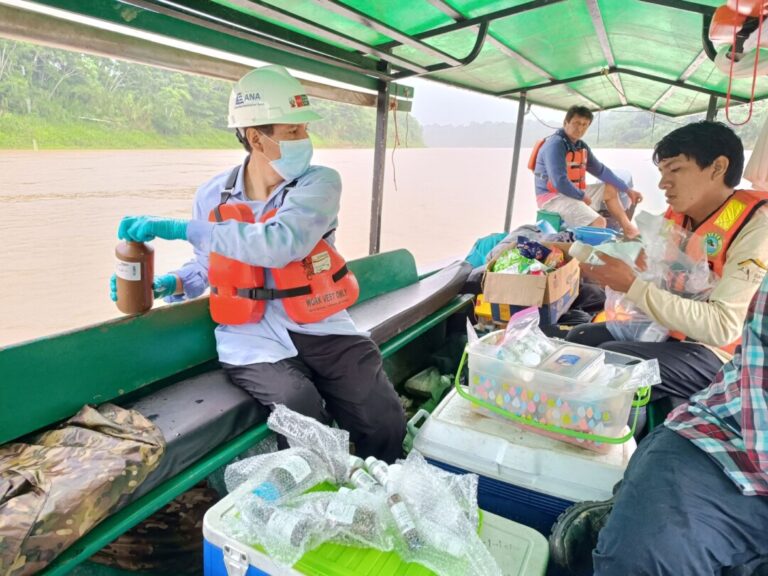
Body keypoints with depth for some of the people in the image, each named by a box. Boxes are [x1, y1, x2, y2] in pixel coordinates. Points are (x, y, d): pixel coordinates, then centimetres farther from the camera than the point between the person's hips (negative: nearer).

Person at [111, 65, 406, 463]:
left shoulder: (319, 183, -7)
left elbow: (280, 244, -26)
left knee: (385, 421, -12)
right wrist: (168, 284, -1)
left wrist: (179, 229, -22)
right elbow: (208, 267, 20)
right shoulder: (212, 195, 3)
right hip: (254, 338, 1)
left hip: (319, 327, 0)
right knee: (303, 410, -26)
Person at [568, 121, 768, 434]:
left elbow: (723, 326, -29)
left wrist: (633, 286, -31)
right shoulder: (676, 217, 3)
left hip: (720, 353, -8)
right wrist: (602, 270, -12)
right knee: (579, 339, 0)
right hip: (669, 332, 8)